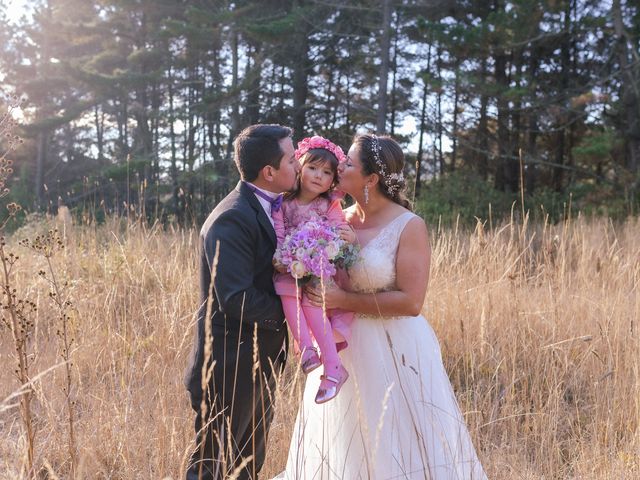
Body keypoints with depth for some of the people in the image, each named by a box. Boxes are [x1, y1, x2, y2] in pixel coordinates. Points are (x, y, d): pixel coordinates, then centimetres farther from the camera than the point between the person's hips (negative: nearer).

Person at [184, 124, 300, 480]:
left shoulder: (269, 207, 8)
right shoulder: (233, 219, -22)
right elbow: (237, 299, -27)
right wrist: (289, 313, -14)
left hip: (260, 365, 9)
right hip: (231, 369, -9)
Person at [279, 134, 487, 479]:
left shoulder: (408, 227, -13)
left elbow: (411, 302, -20)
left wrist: (343, 301, -21)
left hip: (392, 351, -5)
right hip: (344, 348, 6)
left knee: (394, 449, 6)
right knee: (344, 448, 15)